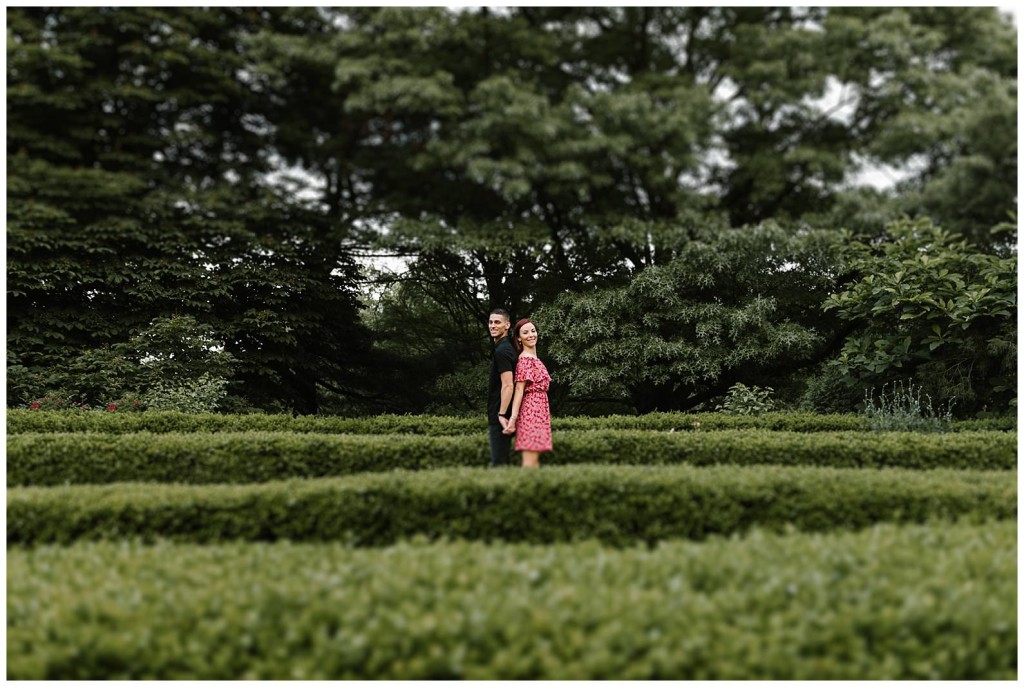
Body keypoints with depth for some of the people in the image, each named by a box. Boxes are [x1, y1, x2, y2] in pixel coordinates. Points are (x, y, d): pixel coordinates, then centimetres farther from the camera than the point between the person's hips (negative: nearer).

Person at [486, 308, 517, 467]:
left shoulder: (501, 351, -14)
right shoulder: (504, 348, 17)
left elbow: (507, 386, -22)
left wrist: (502, 414, -25)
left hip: (500, 415, -10)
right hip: (498, 414, 10)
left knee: (498, 462, -9)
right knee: (500, 461, 12)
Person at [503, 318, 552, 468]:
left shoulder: (534, 359, 18)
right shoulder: (525, 359, -9)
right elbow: (519, 390, -15)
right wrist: (513, 419, -21)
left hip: (539, 411, 9)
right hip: (532, 411, -9)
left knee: (535, 461, 8)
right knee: (530, 463, -13)